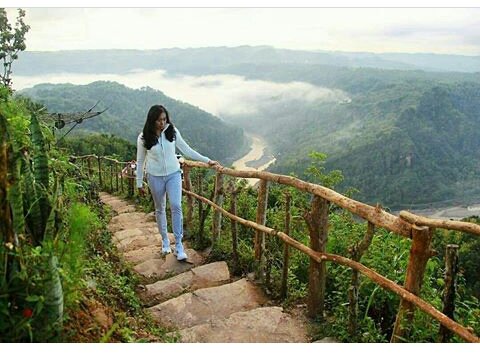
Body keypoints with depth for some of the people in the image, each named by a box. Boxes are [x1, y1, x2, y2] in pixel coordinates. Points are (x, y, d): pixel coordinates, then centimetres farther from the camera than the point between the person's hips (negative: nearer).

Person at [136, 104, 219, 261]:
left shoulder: (172, 131, -7)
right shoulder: (143, 138, -10)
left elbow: (186, 150, -1)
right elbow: (140, 161, -1)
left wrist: (207, 160, -4)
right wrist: (139, 183, 2)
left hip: (173, 174, 0)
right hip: (155, 177, 0)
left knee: (176, 206, -11)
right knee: (160, 209, 12)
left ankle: (178, 245, -4)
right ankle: (165, 240, 30)